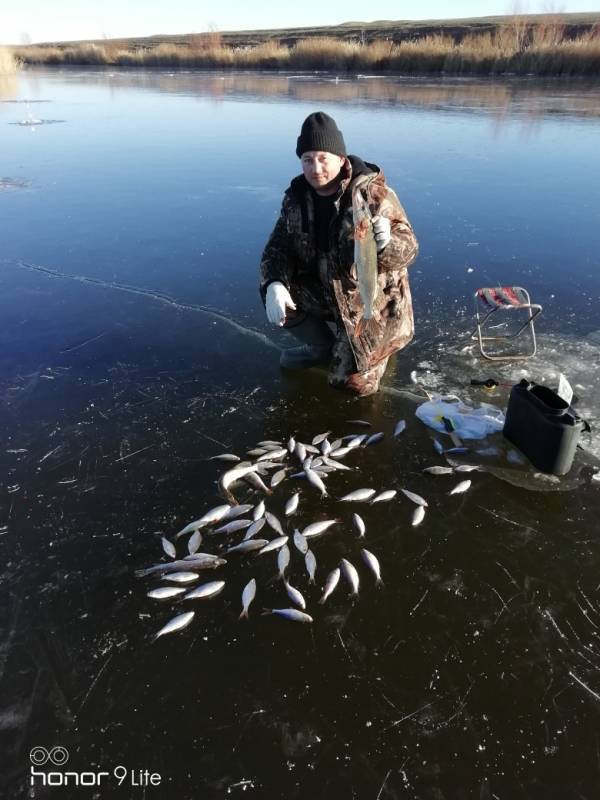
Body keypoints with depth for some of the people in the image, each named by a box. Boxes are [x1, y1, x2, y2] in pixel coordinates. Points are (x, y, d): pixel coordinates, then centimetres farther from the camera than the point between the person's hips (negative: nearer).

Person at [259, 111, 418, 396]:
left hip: (371, 302, -5)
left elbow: (409, 248, -22)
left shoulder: (374, 194, -20)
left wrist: (386, 242, -47)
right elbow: (278, 246, -7)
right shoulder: (297, 196, -6)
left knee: (352, 383, -8)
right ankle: (322, 345, 11)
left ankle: (378, 345, 27)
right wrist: (274, 284, -28)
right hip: (323, 292, 5)